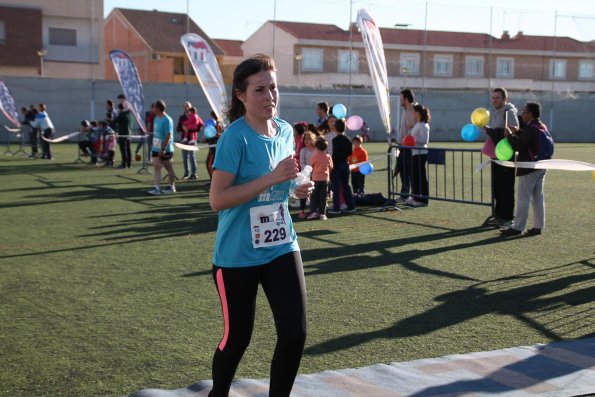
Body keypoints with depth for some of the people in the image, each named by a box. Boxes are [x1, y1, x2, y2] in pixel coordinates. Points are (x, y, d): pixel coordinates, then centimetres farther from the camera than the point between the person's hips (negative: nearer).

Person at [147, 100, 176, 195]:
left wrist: (163, 149, -24)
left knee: (169, 168, 7)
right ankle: (156, 188, -2)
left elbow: (168, 135, -20)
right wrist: (153, 145, 14)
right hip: (156, 148, 7)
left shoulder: (167, 120, -16)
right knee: (156, 167, -2)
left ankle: (172, 187, 18)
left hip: (165, 150, -7)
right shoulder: (156, 118, 9)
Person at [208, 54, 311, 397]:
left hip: (282, 246, 5)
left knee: (295, 332, -1)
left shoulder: (286, 131, 3)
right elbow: (218, 200, -22)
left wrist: (297, 187, -3)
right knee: (238, 336, 9)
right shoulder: (235, 136, -17)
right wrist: (272, 178, -27)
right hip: (238, 255, -5)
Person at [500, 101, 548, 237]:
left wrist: (509, 135, -9)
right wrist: (517, 132, 13)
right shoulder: (542, 127, 11)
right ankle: (538, 226, 14)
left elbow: (519, 146, -20)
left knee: (523, 199, -3)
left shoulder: (530, 129, -18)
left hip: (529, 169, -9)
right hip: (541, 167, 9)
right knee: (538, 197, 11)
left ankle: (517, 227, 2)